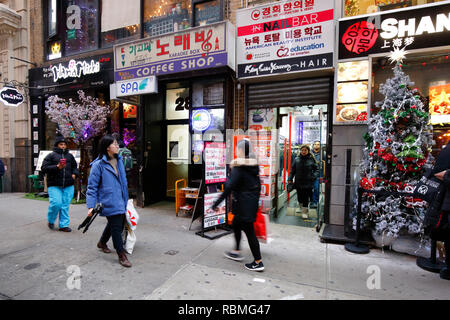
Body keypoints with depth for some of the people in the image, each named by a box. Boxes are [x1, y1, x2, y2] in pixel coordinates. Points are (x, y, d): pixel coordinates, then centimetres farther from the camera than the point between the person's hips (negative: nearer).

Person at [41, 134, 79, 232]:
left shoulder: (70, 156, 16)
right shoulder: (51, 156, 4)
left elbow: (74, 167, 26)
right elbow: (44, 168, -3)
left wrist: (74, 174, 7)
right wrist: (57, 167, -16)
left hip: (68, 185, 3)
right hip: (54, 185, -3)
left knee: (65, 205, 4)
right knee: (56, 203, -11)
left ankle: (64, 225, 13)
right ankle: (51, 221, 18)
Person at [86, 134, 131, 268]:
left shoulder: (119, 160, 7)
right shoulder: (98, 165, -14)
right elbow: (92, 187, -12)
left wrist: (126, 198, 20)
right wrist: (91, 206, -16)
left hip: (120, 201, 8)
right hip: (109, 202, -8)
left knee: (115, 224, 22)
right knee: (116, 226, -1)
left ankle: (102, 243, 48)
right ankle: (121, 255, 15)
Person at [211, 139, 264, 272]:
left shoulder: (238, 167, -18)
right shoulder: (254, 165, 6)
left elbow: (229, 188, -22)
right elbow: (258, 185, 12)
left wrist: (216, 204, -18)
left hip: (244, 204, -9)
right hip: (253, 202, 9)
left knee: (249, 231, 3)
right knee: (236, 225, 23)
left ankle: (258, 262, 15)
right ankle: (237, 252, 35)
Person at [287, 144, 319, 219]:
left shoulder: (311, 159, -1)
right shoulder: (297, 159, 4)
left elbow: (316, 169, 6)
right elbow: (292, 170, 6)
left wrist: (314, 176, -10)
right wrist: (290, 179, -1)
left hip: (308, 183, -2)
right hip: (298, 182, 2)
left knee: (306, 198, 0)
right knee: (300, 198, 11)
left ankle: (304, 211, 14)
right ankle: (301, 207, 37)